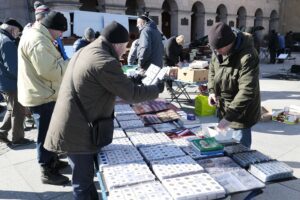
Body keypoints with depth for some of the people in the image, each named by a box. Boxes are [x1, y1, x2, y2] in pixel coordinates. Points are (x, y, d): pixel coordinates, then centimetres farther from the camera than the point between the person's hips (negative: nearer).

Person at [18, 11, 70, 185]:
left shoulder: (38, 36, 13)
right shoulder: (37, 40, -22)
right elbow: (50, 71, -27)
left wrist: (61, 60, 5)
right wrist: (68, 63, -13)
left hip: (43, 94, 11)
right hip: (41, 96, -11)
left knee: (50, 132, 21)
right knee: (46, 135, 1)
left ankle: (52, 161, 37)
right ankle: (47, 172, 15)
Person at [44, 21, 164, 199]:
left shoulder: (85, 52, 10)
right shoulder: (105, 62, -22)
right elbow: (131, 94, -17)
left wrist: (127, 79, 18)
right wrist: (157, 89, -3)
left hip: (73, 127, 10)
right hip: (78, 131, -10)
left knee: (85, 176, 23)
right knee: (83, 183, 7)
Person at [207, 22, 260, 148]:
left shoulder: (247, 56, -28)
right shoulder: (218, 50, -4)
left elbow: (247, 90, -32)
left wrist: (229, 116, -34)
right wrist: (212, 91, -1)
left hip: (241, 112, -7)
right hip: (223, 107, 7)